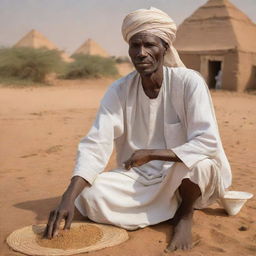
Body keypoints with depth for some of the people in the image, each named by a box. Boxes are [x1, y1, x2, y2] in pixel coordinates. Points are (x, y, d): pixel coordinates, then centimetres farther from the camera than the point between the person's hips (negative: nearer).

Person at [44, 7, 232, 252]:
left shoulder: (189, 82, -19)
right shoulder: (118, 91, -11)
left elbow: (208, 142, -25)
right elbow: (95, 145, -20)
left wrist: (151, 154, -33)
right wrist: (68, 198, -33)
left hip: (183, 176, -3)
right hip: (139, 178, 3)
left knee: (199, 162, -35)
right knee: (90, 195, -20)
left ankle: (185, 214, -1)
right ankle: (171, 207, 1)